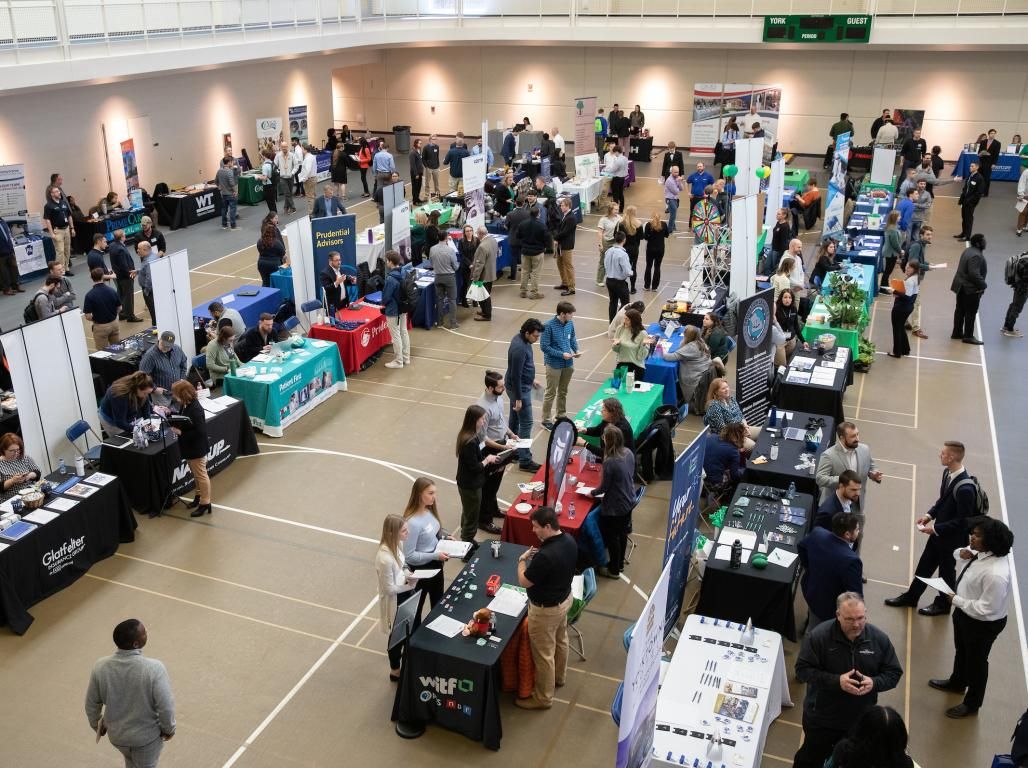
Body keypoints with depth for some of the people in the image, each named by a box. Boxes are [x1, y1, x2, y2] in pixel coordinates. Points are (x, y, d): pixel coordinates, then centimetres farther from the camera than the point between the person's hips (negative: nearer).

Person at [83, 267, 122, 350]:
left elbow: (88, 316, -17)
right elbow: (119, 308, 2)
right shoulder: (112, 291, -8)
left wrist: (95, 319, 4)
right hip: (114, 323, 3)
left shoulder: (90, 295, -18)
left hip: (100, 327, -3)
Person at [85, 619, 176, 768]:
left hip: (116, 733, 4)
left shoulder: (100, 667, -20)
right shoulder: (154, 668, -32)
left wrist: (96, 725, 14)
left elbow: (92, 703, -5)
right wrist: (169, 728, -4)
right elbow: (165, 706, -23)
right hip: (147, 735, -3)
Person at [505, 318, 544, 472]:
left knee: (515, 419, 21)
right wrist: (518, 399, -22)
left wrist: (531, 380, 25)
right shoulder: (519, 348, -29)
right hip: (519, 388, -10)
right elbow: (515, 375, -26)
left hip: (522, 384, 10)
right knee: (526, 423, -4)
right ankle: (525, 461, 1)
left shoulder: (521, 338, 1)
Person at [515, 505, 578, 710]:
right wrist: (536, 556, 0)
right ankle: (559, 676, 53)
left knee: (543, 653, 11)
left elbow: (524, 581, -24)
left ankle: (543, 697, 29)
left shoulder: (545, 556, -38)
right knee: (560, 640, 30)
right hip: (564, 598, 9)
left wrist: (522, 560, -8)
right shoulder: (569, 540, -11)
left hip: (546, 609, -9)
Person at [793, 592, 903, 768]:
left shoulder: (879, 638, -11)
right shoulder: (818, 636, -22)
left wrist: (874, 683, -23)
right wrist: (836, 681, -30)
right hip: (821, 718, -3)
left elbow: (894, 674, -2)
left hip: (861, 720, 3)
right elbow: (802, 670, -19)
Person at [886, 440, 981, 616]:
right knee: (925, 564, 21)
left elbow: (963, 521, -26)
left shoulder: (965, 488, -34)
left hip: (952, 537, -8)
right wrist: (930, 515, 0)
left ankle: (943, 604, 40)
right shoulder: (948, 474, -7)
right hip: (939, 531, 8)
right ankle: (911, 597, 39)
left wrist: (936, 528, -21)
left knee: (946, 570, 16)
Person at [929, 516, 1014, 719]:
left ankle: (972, 703, 42)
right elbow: (959, 554, 8)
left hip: (983, 624, -8)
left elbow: (985, 609, -33)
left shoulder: (995, 574, -39)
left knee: (975, 661, 17)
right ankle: (957, 683, 59)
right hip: (964, 612, 8)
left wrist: (956, 600, -25)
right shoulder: (979, 551, -14)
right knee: (961, 651, 32)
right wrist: (961, 554, -15)